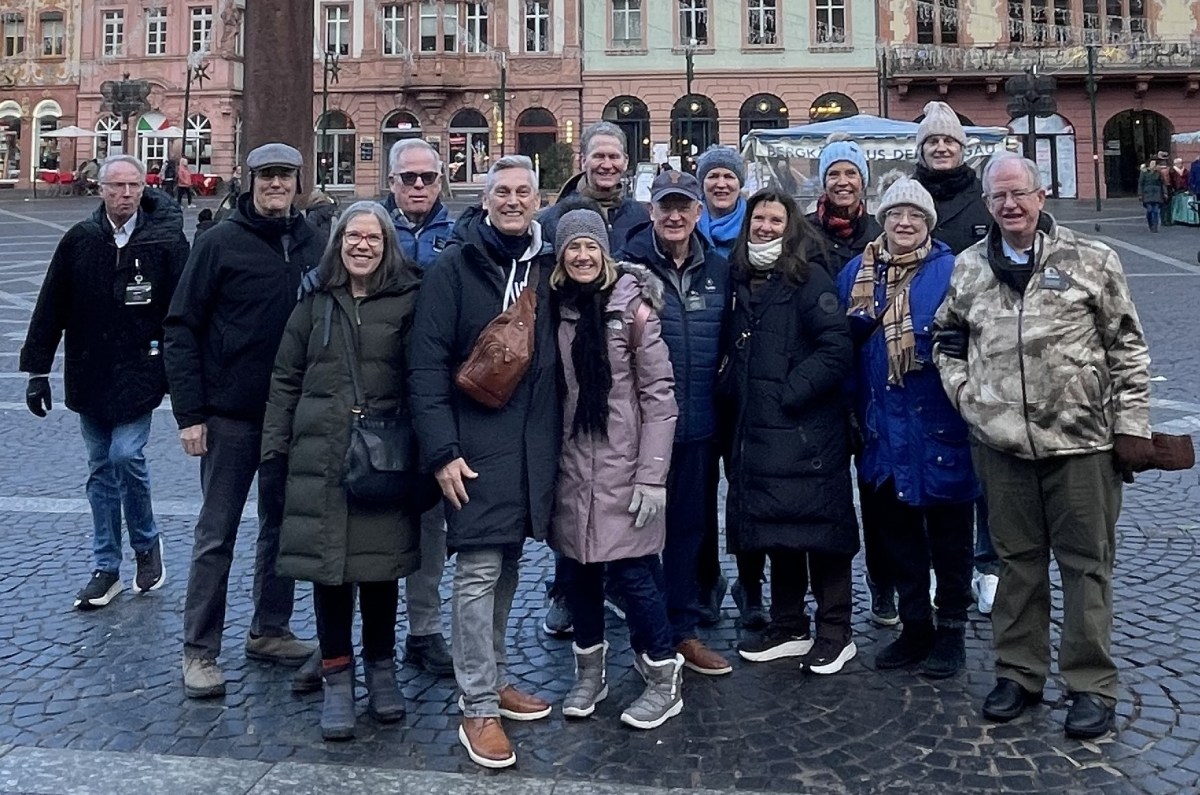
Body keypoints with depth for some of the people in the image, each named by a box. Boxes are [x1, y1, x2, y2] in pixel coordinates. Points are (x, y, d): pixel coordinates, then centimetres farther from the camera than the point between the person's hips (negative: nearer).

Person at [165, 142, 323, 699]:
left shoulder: (312, 244, 5)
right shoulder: (221, 242, -5)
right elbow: (182, 329, -6)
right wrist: (189, 413, -11)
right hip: (231, 416, -4)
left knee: (283, 526, 13)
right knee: (217, 535, 3)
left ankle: (270, 631, 27)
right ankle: (199, 650, 12)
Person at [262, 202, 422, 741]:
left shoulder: (406, 301, 1)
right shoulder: (316, 303, 9)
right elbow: (285, 379, 11)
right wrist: (275, 447, 6)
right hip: (320, 457, 2)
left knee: (381, 563, 6)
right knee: (328, 563, 3)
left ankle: (381, 666, 25)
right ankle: (337, 676, 17)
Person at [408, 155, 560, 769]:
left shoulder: (547, 268, 10)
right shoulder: (454, 267, -5)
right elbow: (426, 364, -10)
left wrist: (556, 437, 10)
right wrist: (442, 450, -15)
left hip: (533, 445, 5)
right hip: (475, 446, -5)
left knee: (507, 568, 15)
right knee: (478, 574, -3)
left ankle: (494, 678, 29)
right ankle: (478, 710, 6)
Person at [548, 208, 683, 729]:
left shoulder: (633, 306, -7)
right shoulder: (555, 309, 5)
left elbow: (659, 395, -9)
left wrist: (652, 476, -13)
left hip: (623, 466, -4)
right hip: (571, 467, 4)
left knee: (632, 573, -1)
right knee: (580, 572, 11)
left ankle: (664, 682, 16)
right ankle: (589, 671, 30)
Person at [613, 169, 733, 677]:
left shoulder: (718, 270, 8)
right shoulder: (629, 266, -6)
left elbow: (726, 340, 15)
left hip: (699, 424, 4)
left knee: (690, 525, 13)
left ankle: (682, 631, 26)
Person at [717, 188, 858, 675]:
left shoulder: (809, 280, -6)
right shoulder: (740, 283, 13)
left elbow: (837, 350, -15)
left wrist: (787, 394, -15)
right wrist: (733, 395, 6)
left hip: (806, 429, -6)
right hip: (755, 431, 7)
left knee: (820, 526, 0)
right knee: (776, 529, 13)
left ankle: (835, 633, 12)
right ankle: (788, 628, 25)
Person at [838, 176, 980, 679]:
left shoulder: (951, 272, -5)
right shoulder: (856, 273, 7)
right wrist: (852, 409, 8)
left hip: (939, 427, -4)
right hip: (882, 429, 4)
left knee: (948, 533, 8)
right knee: (896, 530, 14)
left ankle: (951, 629, 23)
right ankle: (914, 626, 29)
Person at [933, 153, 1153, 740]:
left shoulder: (1091, 260, -1)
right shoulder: (968, 268, 7)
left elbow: (1127, 348, 0)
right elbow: (946, 338, 19)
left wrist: (1132, 425, -4)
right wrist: (963, 392, 4)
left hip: (1081, 440, -2)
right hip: (1001, 443, 3)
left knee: (1086, 561, 6)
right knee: (1017, 559, 13)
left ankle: (1091, 684, 19)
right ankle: (1018, 672, 27)